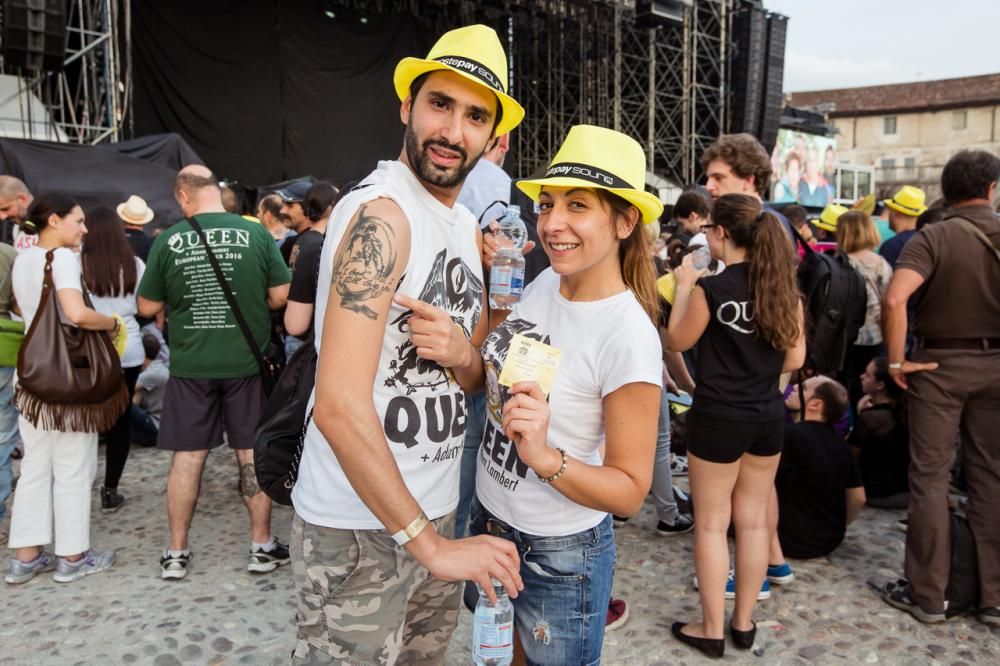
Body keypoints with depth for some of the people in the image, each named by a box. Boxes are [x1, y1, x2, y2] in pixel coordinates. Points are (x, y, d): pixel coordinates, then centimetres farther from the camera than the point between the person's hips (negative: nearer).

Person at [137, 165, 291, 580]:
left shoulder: (167, 241, -4)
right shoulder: (255, 234, -6)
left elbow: (147, 308, 3)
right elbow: (281, 296, -4)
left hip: (190, 365, 0)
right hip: (246, 361, 0)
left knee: (186, 456, 10)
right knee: (252, 453, 9)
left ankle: (176, 553, 20)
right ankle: (262, 547, 18)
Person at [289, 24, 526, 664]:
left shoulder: (470, 228, 8)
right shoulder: (380, 211, -19)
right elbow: (339, 406, -26)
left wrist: (461, 354, -11)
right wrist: (428, 542, -23)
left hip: (436, 514, 8)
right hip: (359, 527, -8)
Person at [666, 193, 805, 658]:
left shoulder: (711, 289, -15)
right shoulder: (785, 288, 0)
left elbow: (676, 342, -2)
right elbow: (795, 359, 4)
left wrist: (683, 288, 6)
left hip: (718, 418, -5)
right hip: (768, 417, 5)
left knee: (712, 525, 7)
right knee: (753, 521, 15)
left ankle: (712, 631, 18)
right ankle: (744, 624, 27)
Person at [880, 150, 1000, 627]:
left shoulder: (934, 237, -11)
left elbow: (895, 299, -27)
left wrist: (896, 359, -16)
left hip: (939, 364, -3)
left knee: (930, 477, 4)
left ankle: (927, 595, 11)